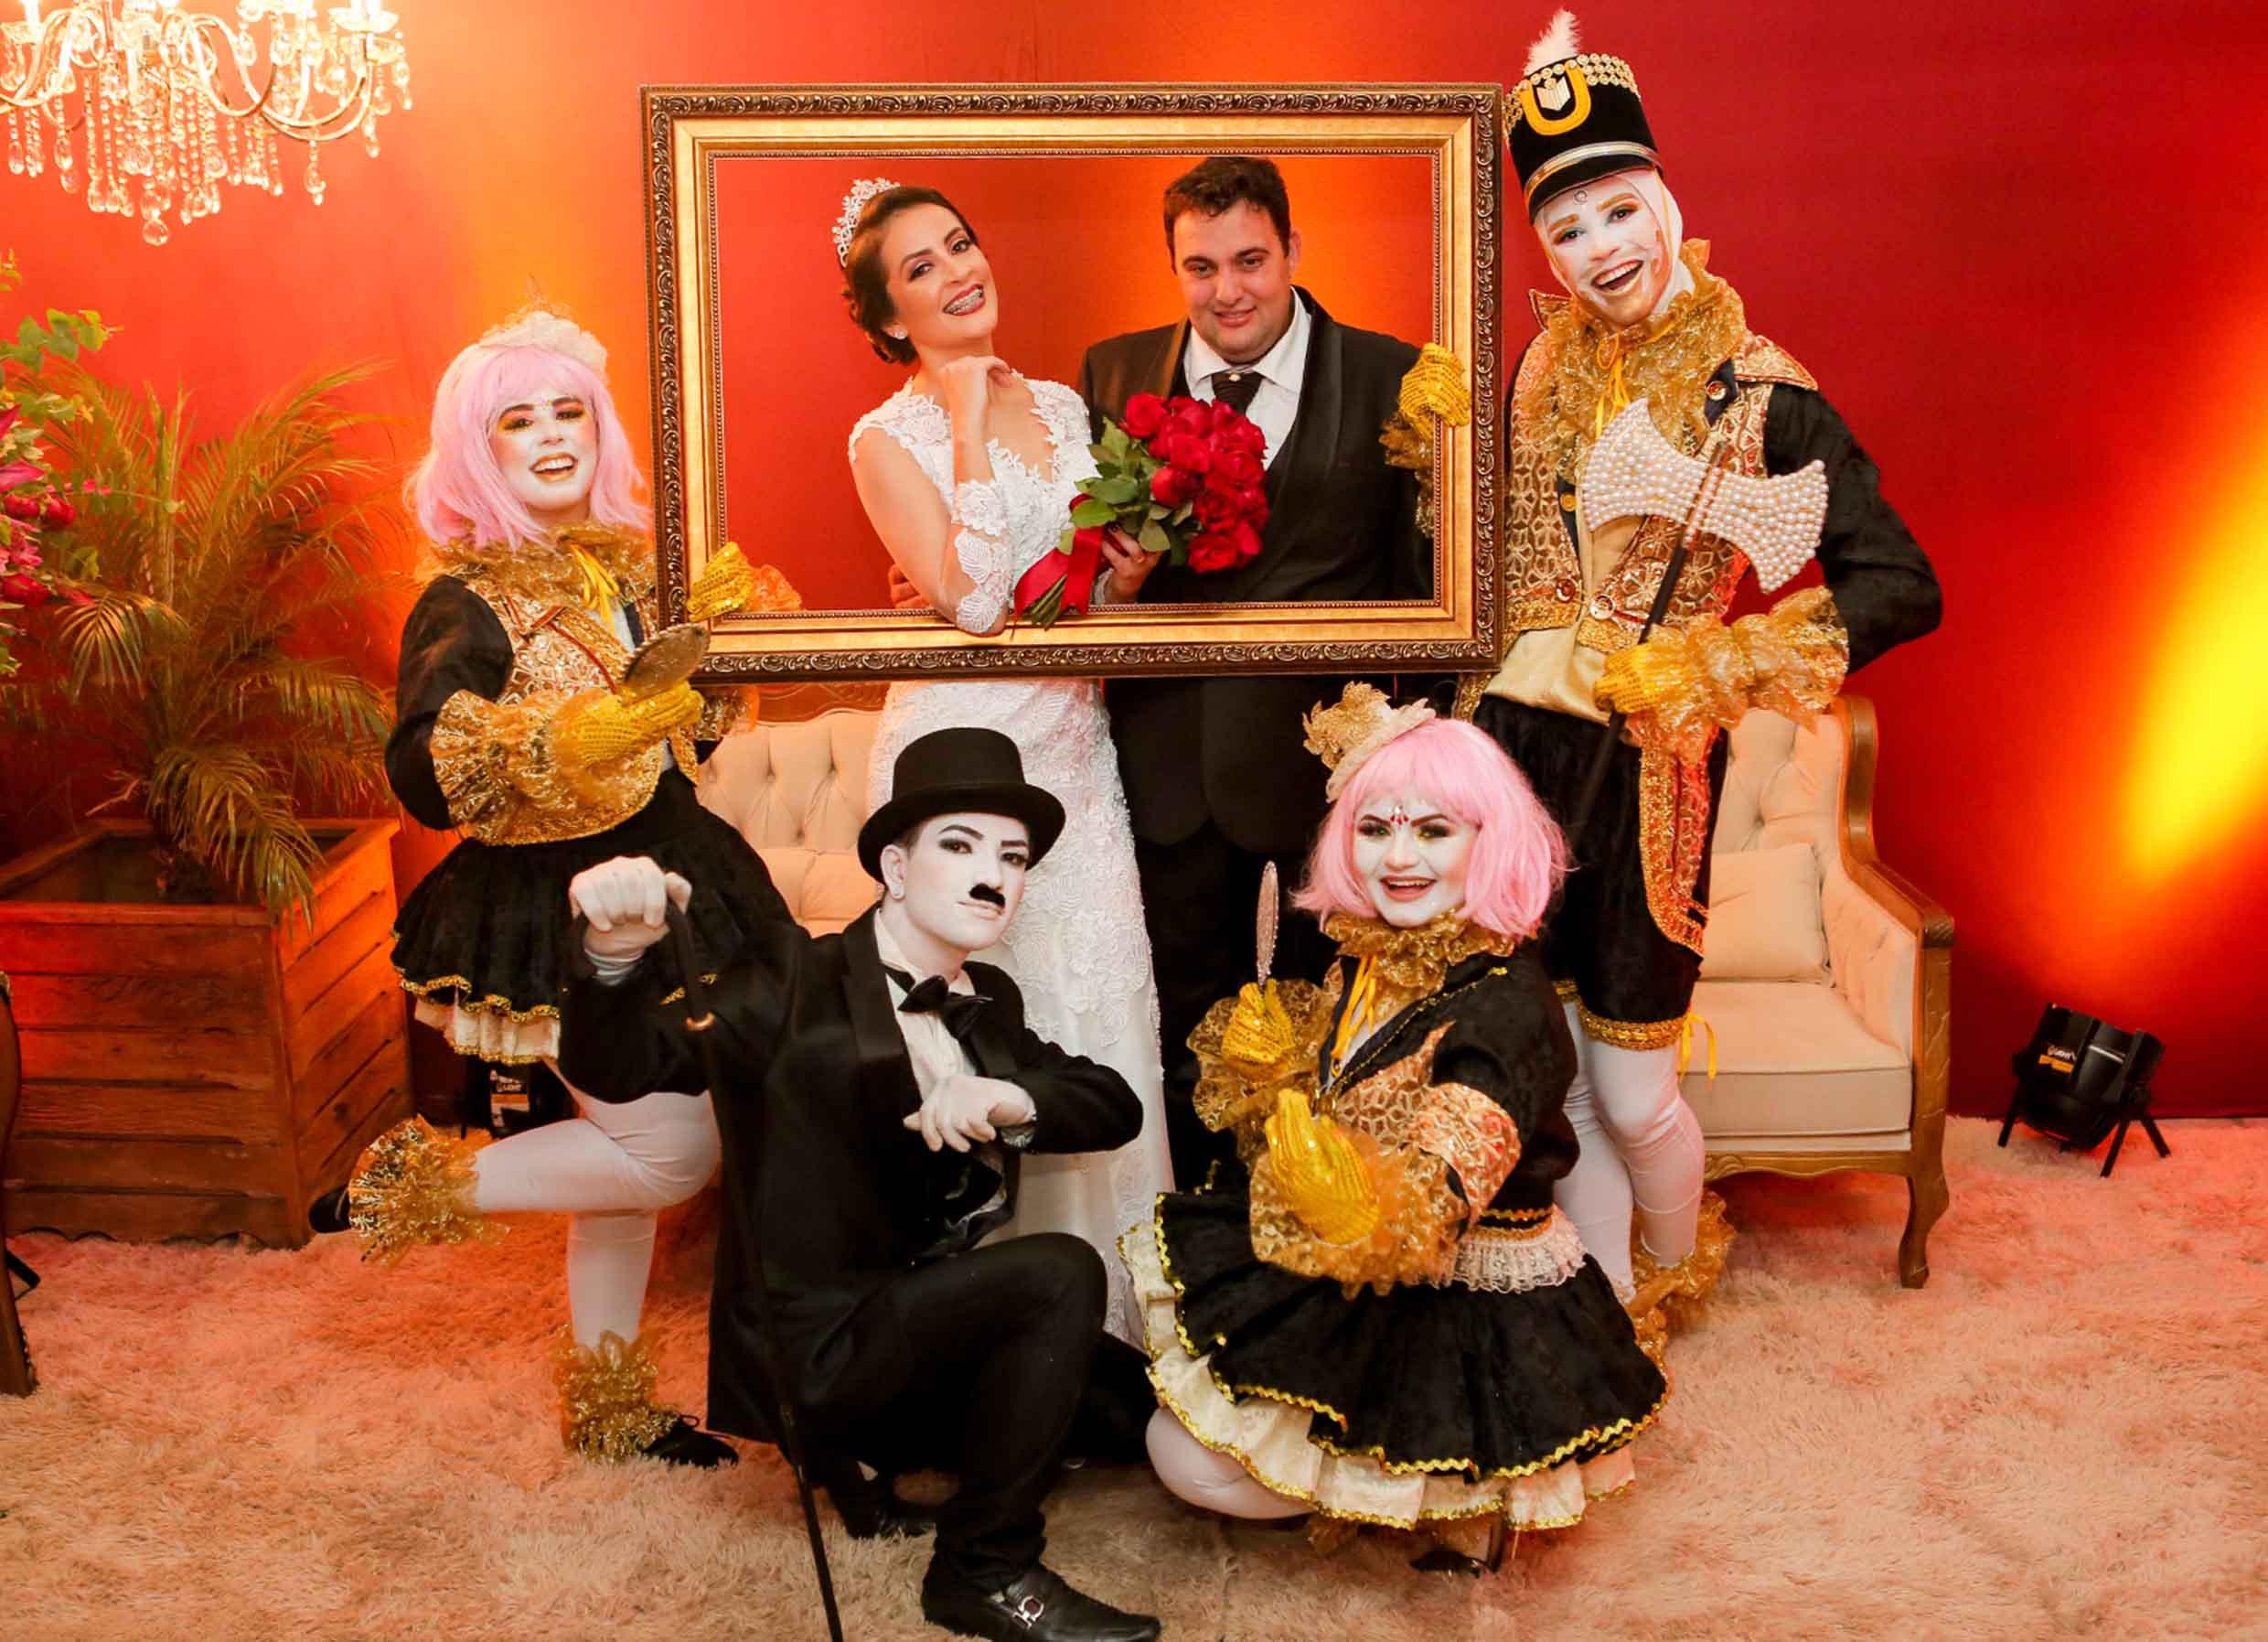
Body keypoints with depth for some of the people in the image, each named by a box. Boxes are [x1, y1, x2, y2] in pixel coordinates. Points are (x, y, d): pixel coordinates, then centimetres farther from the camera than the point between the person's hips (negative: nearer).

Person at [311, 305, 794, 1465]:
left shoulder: (633, 562, 7)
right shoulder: (467, 604, -13)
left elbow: (688, 726, 19)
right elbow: (425, 776, -28)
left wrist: (723, 630, 2)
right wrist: (570, 741, -42)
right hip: (556, 907, -7)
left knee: (622, 1148, 14)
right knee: (670, 1149, -9)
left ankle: (609, 1403, 29)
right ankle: (407, 1187, 9)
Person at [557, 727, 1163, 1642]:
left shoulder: (989, 1002, 8)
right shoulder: (796, 982, -13)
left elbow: (1117, 1105, 2)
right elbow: (610, 1070, -21)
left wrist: (1010, 1100, -20)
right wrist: (619, 952, -43)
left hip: (921, 1326, 8)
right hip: (813, 1349, -8)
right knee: (1060, 1274, -21)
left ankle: (873, 1452, 19)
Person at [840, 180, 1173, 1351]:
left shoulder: (1063, 406, 12)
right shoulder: (889, 437, -5)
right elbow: (971, 598, -19)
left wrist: (1128, 576, -1)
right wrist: (969, 425, -14)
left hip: (1073, 745, 5)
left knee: (1099, 1008, 3)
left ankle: (1101, 1306, 16)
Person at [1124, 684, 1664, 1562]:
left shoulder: (1505, 1005, -26)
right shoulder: (1368, 955, -2)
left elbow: (1435, 1201, -35)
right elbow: (1318, 1109, 14)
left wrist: (1367, 1210, -55)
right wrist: (1272, 1066, -7)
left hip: (1461, 1319, -8)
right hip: (1361, 1287, 8)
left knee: (1199, 1463, -9)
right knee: (1175, 1439, 11)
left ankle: (1455, 1504, 6)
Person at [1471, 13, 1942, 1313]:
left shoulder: (1757, 395, -8)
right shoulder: (1548, 374, 7)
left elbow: (1902, 585, -12)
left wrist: (1709, 667, -18)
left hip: (1643, 766, -4)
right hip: (1517, 742, 4)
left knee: (1632, 1097, 5)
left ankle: (1673, 1280, 37)